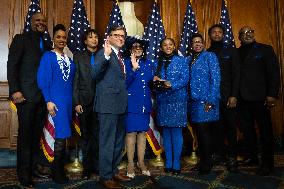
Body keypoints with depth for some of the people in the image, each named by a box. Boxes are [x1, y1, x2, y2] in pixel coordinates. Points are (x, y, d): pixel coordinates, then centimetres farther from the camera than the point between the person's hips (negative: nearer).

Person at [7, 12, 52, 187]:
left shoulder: (47, 44, 16)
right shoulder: (21, 39, 0)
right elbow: (12, 65, -6)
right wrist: (15, 91, -14)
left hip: (42, 96, 5)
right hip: (26, 95, -5)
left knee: (37, 133, 11)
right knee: (25, 133, 1)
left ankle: (34, 166, 22)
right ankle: (24, 173, 12)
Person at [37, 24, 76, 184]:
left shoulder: (69, 58, 14)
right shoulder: (48, 56, -2)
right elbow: (43, 80, -8)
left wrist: (74, 101, 9)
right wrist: (48, 101, -15)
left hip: (68, 100, 6)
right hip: (56, 100, -6)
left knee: (64, 134, 11)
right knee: (61, 134, -7)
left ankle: (60, 168, 24)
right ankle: (56, 170, 10)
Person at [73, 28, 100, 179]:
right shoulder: (78, 57, 7)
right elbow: (75, 81, 2)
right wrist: (76, 102, -5)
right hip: (84, 101, 0)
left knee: (97, 134, 2)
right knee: (86, 135, 7)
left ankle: (97, 165, 15)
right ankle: (87, 167, 18)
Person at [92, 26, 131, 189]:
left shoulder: (122, 56, 17)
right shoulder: (103, 53, -8)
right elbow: (95, 74, -25)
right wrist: (106, 55, -34)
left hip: (120, 104, 9)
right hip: (109, 104, -9)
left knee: (119, 140, 18)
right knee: (108, 141, -1)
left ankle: (114, 171, 33)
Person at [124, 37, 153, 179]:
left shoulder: (148, 63, 14)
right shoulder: (126, 63, 1)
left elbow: (150, 79, 6)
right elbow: (125, 82, -12)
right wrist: (133, 68, -21)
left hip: (145, 103, 4)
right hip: (131, 102, -4)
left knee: (142, 132, 8)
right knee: (131, 132, -3)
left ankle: (141, 162, 17)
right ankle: (130, 163, 7)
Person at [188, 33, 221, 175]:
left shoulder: (210, 56, -1)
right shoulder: (189, 59, 15)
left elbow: (215, 79, -7)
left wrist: (211, 101, -14)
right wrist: (188, 99, 6)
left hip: (206, 101, -5)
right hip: (193, 100, 6)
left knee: (204, 130, -6)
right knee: (199, 131, 10)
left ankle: (206, 164, 8)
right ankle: (203, 161, 22)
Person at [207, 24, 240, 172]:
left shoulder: (231, 51, 6)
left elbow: (236, 74, 0)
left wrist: (234, 95, -9)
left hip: (227, 95, -2)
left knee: (230, 126, -1)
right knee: (216, 125, 5)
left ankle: (232, 157, 8)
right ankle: (218, 153, 18)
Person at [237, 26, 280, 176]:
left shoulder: (265, 49, 3)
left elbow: (274, 72, -3)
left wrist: (272, 94, -12)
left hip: (259, 98, -3)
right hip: (242, 98, 3)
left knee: (265, 130, 2)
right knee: (247, 129, 10)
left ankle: (267, 163, 11)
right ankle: (252, 156, 25)